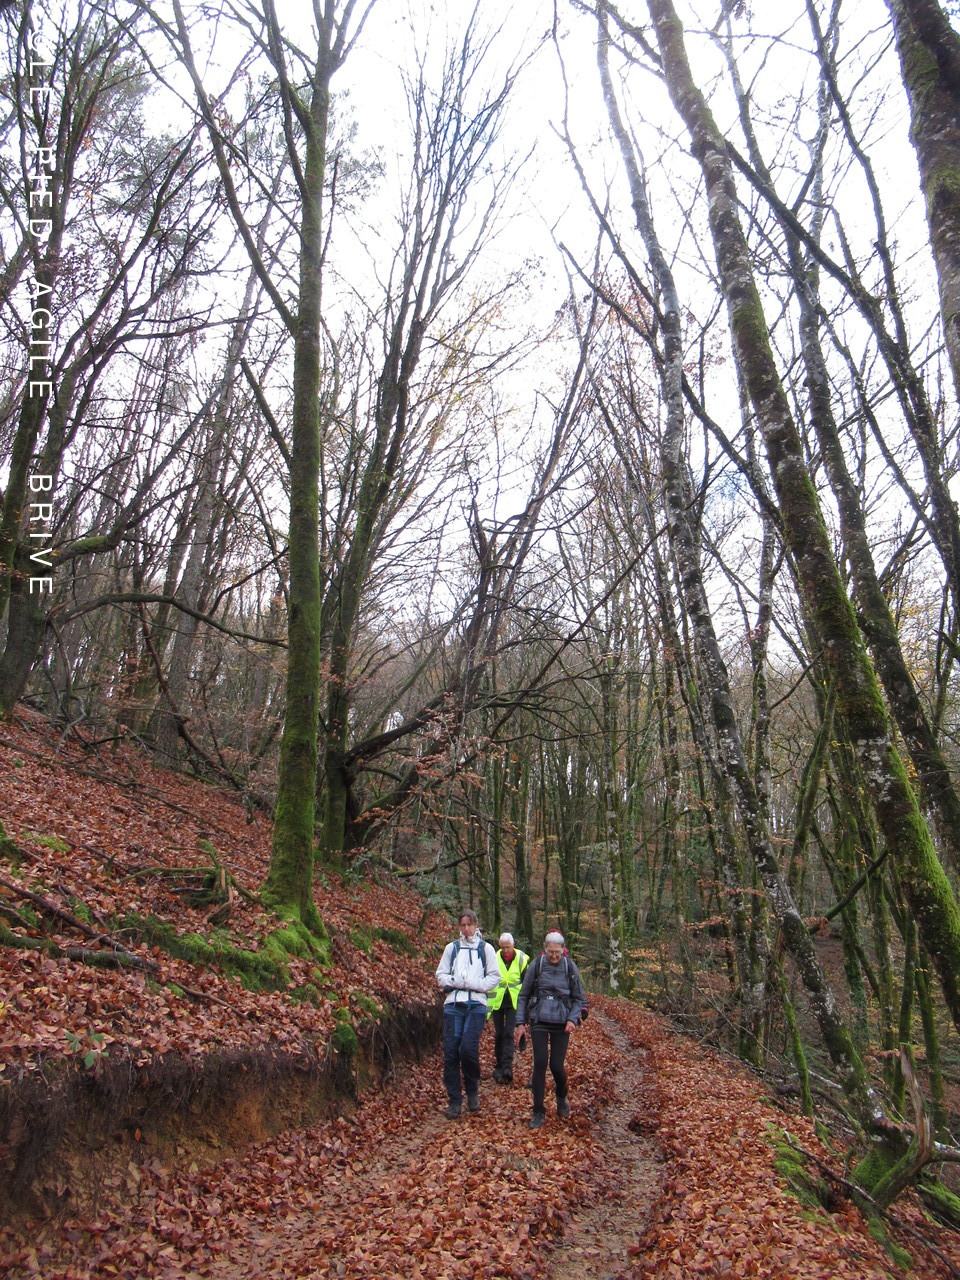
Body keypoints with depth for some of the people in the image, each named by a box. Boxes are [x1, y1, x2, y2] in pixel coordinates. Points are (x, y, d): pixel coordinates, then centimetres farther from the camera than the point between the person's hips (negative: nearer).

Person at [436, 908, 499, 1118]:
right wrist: (454, 982, -8)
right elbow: (441, 974, 10)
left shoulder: (486, 949, 7)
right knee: (451, 1052, -2)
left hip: (476, 1005, -2)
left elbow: (494, 977, 4)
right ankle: (454, 1100, 10)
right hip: (453, 1004, 2)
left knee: (468, 1048, -15)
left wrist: (473, 984, -9)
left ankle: (472, 1089, 11)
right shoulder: (451, 948, 12)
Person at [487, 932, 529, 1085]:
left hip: (513, 1003, -1)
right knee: (499, 1035, 7)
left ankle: (507, 1068, -10)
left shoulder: (521, 959, -6)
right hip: (497, 1002, 1)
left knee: (509, 1034, -9)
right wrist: (487, 1006, 1)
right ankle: (499, 1065, 19)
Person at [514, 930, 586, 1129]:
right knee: (540, 1063, -7)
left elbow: (579, 998, 7)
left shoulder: (570, 967, -2)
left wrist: (572, 1019, -7)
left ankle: (562, 1098, 32)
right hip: (539, 1021, 0)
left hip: (561, 1023, 0)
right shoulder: (536, 966, -5)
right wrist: (520, 1022, 0)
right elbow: (523, 996, 4)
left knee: (557, 1065, -1)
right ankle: (538, 1112, 8)